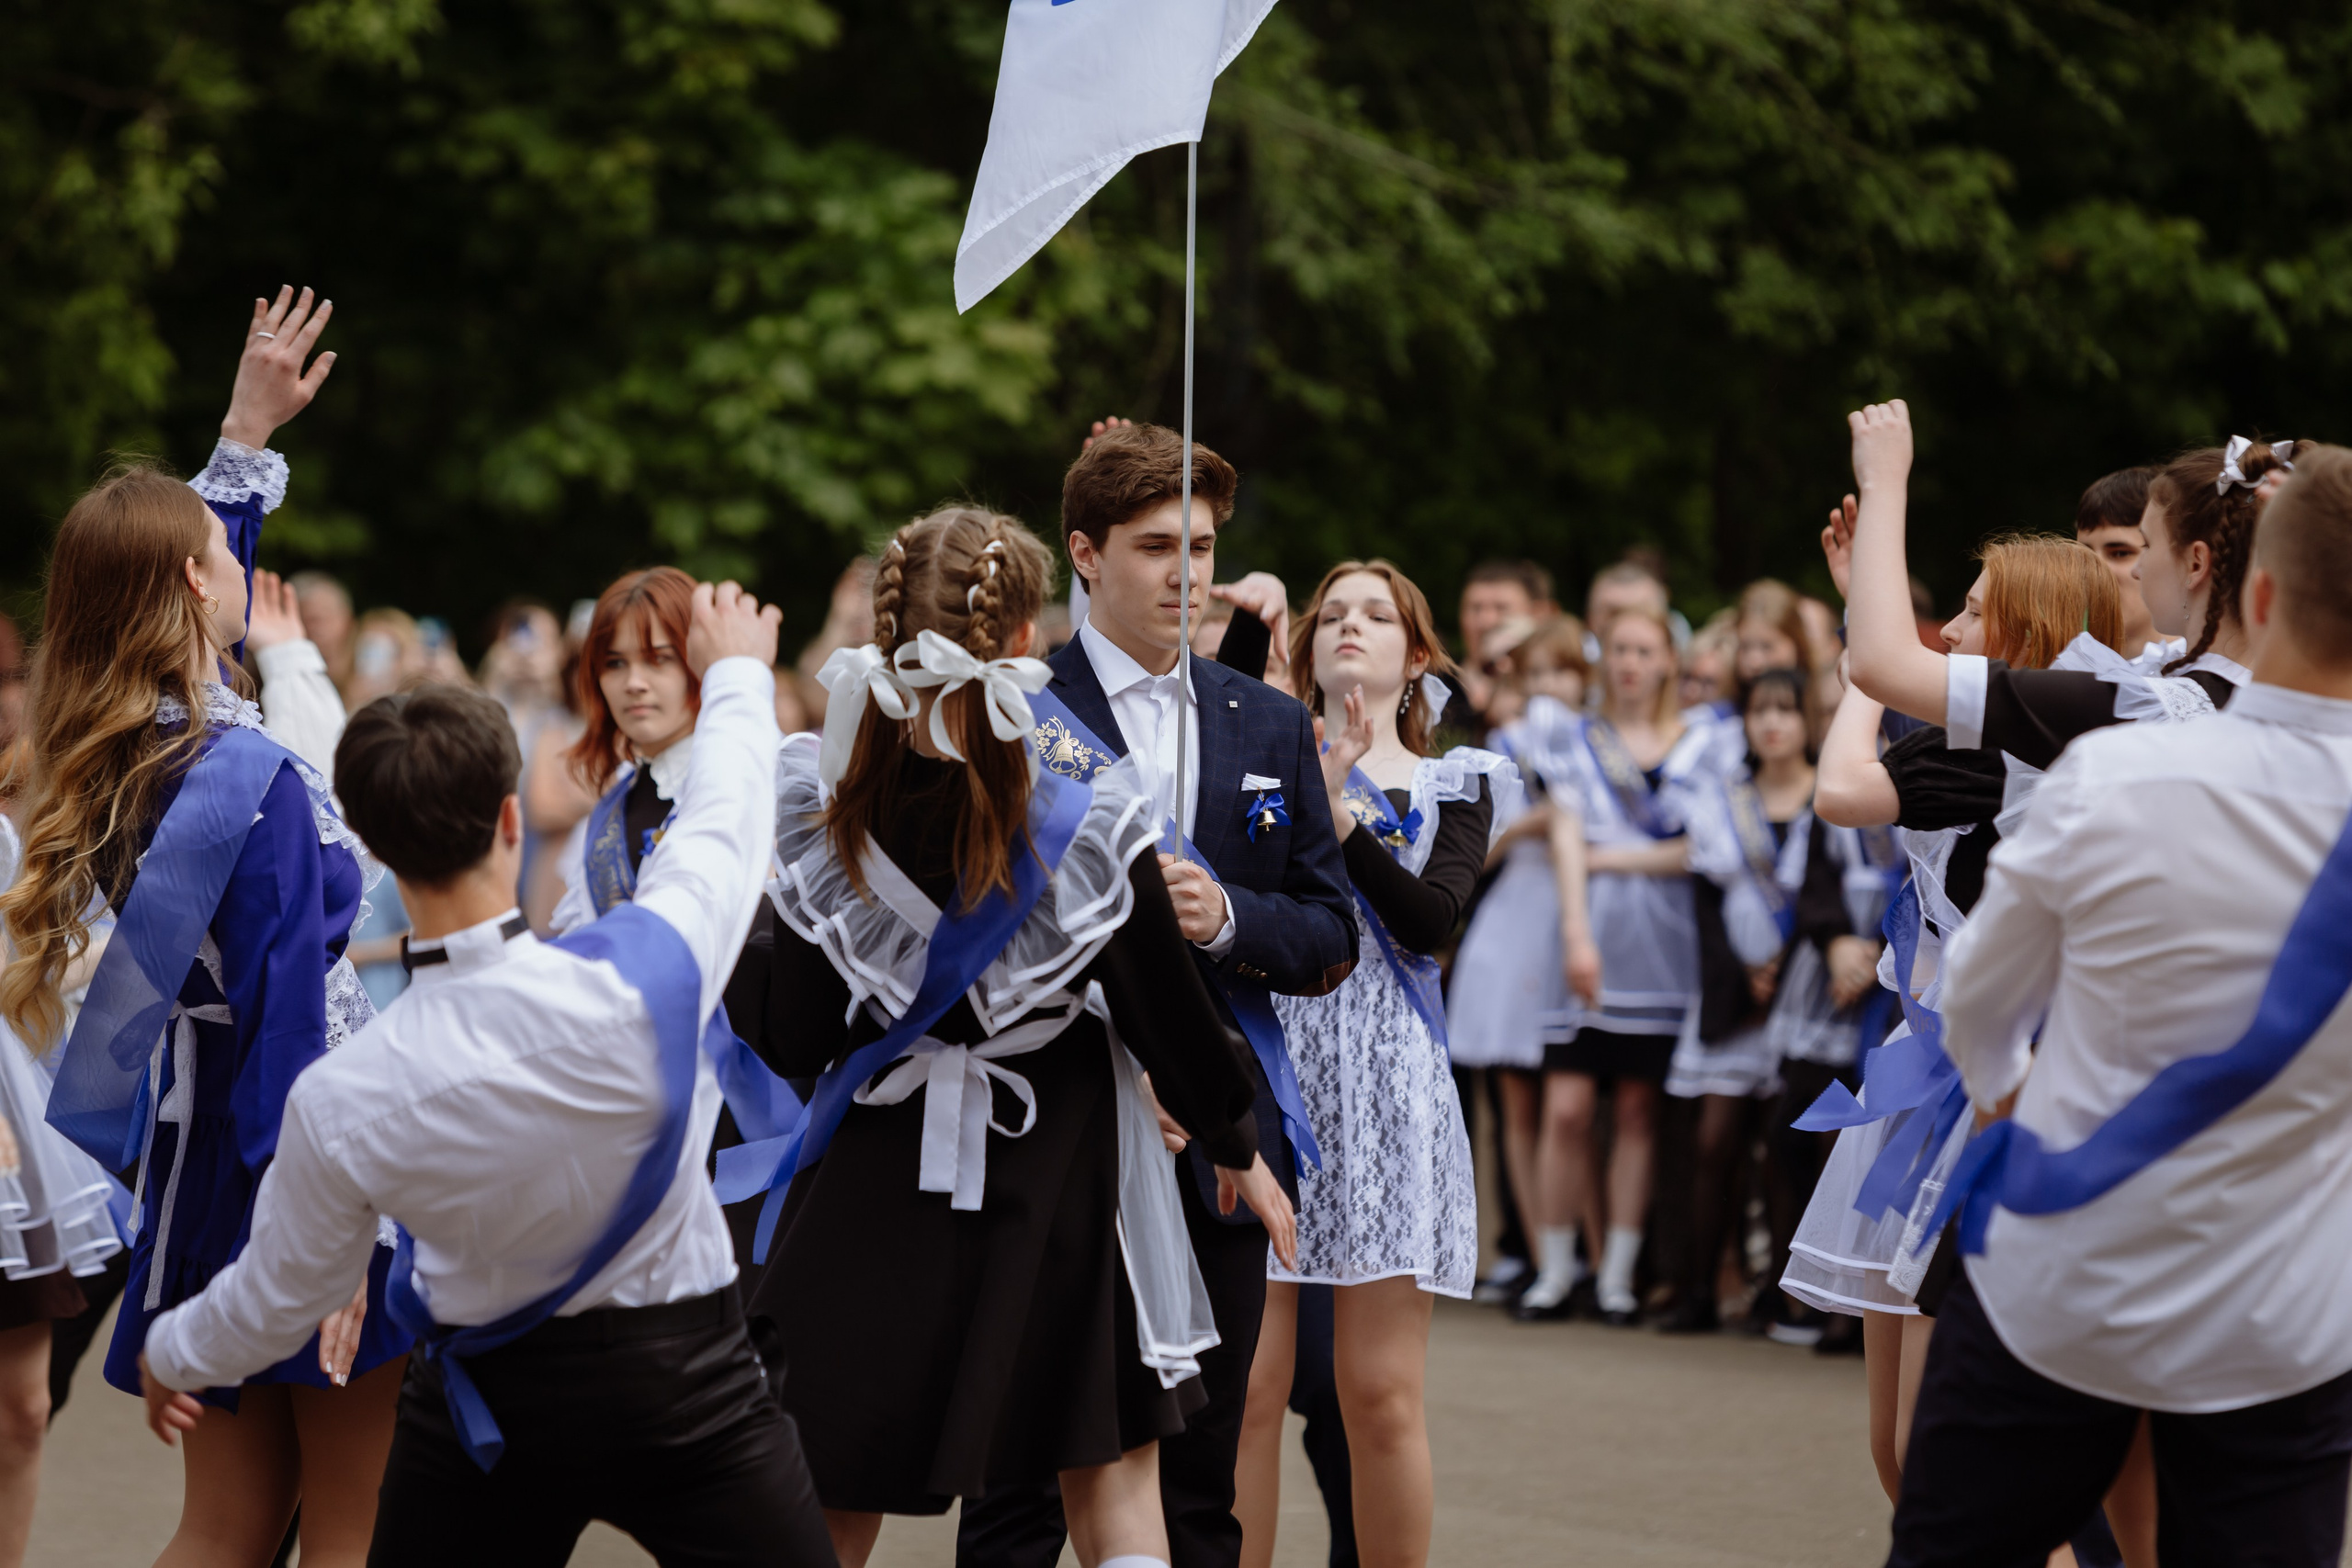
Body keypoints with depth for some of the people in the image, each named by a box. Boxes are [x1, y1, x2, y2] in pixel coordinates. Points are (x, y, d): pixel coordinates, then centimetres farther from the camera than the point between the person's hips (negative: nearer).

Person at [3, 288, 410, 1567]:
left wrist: (248, 429, 33)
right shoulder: (253, 778, -19)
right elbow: (294, 1017, -22)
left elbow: (170, 562, 26)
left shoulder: (104, 759, 6)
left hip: (197, 1162, 8)